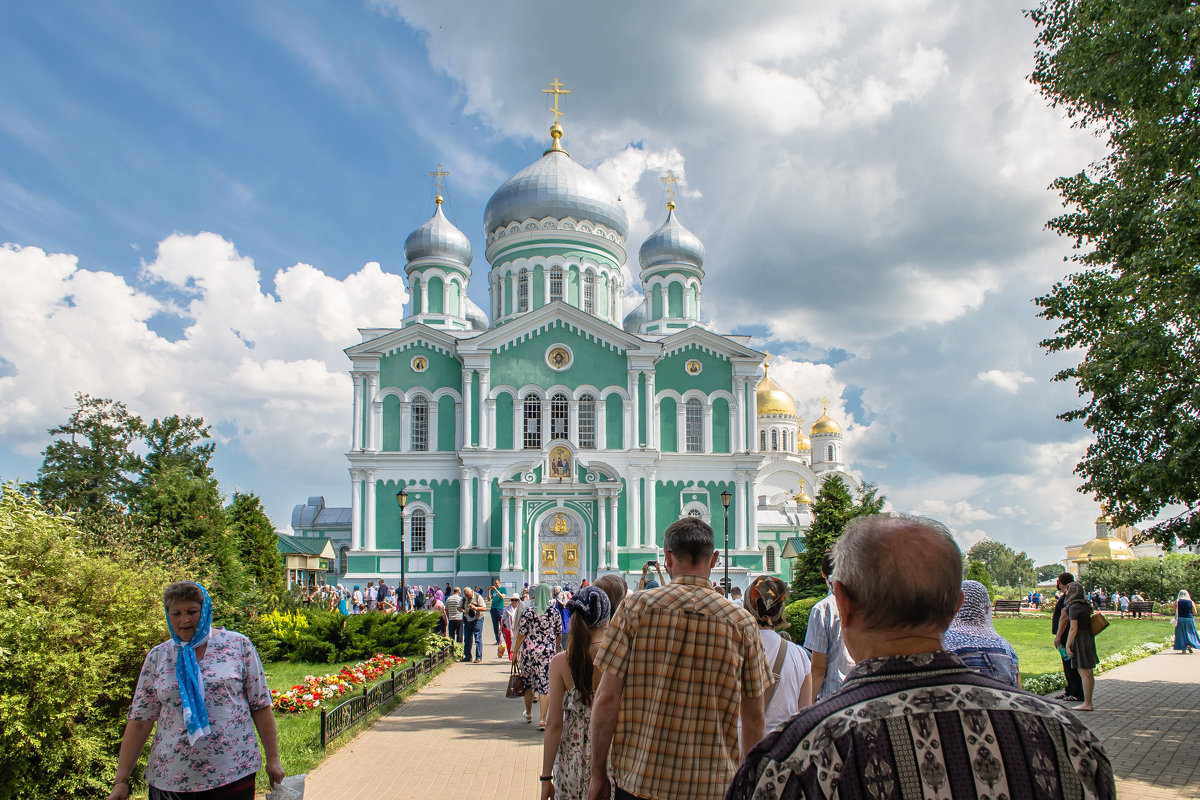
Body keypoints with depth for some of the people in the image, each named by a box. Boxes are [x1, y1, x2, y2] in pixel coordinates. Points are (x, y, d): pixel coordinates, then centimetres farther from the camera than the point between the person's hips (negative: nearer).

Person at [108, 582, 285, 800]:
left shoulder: (238, 646, -1)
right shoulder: (157, 657, 5)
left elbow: (261, 705, 1)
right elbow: (140, 720, 5)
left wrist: (273, 759, 0)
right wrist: (121, 781, 1)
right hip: (170, 780, 2)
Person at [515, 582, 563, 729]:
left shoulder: (528, 611, -6)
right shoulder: (555, 612, 0)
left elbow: (522, 633, -5)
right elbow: (559, 635, 7)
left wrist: (515, 651, 5)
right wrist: (556, 650, 23)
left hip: (529, 651, 0)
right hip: (549, 651, 0)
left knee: (528, 683, 17)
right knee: (545, 684, 1)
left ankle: (528, 714, 34)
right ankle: (542, 719, -4)